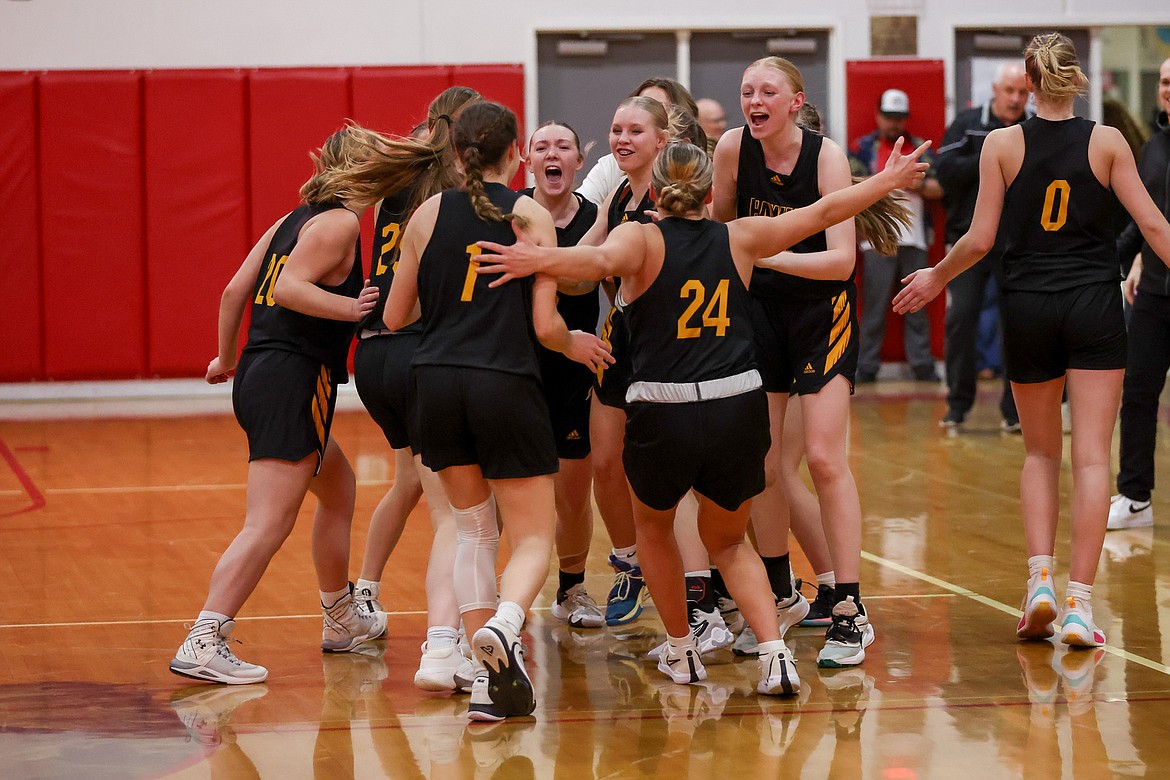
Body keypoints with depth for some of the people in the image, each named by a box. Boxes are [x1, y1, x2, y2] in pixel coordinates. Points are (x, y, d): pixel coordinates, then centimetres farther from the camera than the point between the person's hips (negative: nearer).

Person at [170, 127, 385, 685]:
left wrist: (226, 358, 26)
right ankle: (203, 643, -22)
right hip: (292, 382, -10)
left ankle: (341, 621, 38)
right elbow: (290, 288, -20)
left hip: (258, 374, 10)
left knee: (339, 488, 27)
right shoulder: (341, 222, -7)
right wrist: (351, 308, -22)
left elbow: (235, 290, 15)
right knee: (268, 525, -14)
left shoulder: (293, 220, 17)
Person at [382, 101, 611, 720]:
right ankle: (502, 625, -27)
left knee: (473, 529, 18)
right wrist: (575, 346, 18)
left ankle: (489, 679, 8)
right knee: (533, 537, 5)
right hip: (505, 385, -3)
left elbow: (394, 317, 11)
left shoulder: (429, 213, 6)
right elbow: (545, 326, -4)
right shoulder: (531, 216, 0)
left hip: (437, 384, 3)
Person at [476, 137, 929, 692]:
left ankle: (680, 651, 32)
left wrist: (539, 259, -40)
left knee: (654, 525, 28)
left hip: (663, 416, -3)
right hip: (739, 408, 3)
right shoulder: (738, 239, 9)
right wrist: (889, 180, 31)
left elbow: (604, 260, -26)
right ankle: (774, 651, 0)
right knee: (728, 542, 22)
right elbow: (824, 213, 18)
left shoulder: (641, 238, -2)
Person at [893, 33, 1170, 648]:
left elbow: (980, 239, -2)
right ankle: (1079, 604, -9)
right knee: (1091, 456, -2)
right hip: (1094, 303, -1)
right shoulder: (1107, 142, -1)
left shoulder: (1002, 145, -2)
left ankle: (1039, 576, 0)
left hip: (1027, 305, 1)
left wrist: (935, 278, 15)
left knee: (1041, 451, 17)